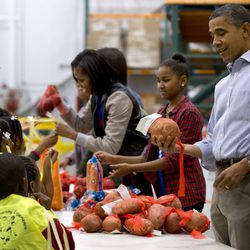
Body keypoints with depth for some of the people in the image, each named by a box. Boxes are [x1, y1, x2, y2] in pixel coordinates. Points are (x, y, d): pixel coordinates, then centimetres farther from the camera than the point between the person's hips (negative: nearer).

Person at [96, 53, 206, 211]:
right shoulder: (162, 113, 15)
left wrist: (131, 168, -16)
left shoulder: (189, 113, -10)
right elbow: (150, 157, 14)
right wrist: (114, 159, 4)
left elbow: (174, 160, -16)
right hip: (165, 191, 7)